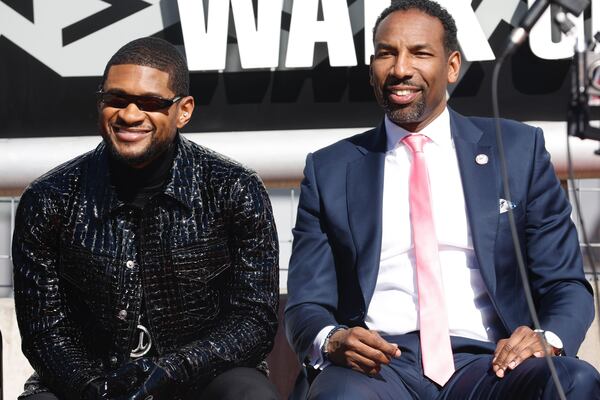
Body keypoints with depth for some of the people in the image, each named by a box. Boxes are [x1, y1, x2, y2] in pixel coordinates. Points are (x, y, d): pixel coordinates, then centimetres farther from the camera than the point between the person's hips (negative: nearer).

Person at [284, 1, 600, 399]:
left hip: (487, 363, 2)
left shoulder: (518, 151, 12)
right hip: (377, 365, -2)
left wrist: (548, 338, -13)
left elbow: (567, 285, 11)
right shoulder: (329, 170, 13)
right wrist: (331, 341, -15)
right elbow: (306, 305, 10)